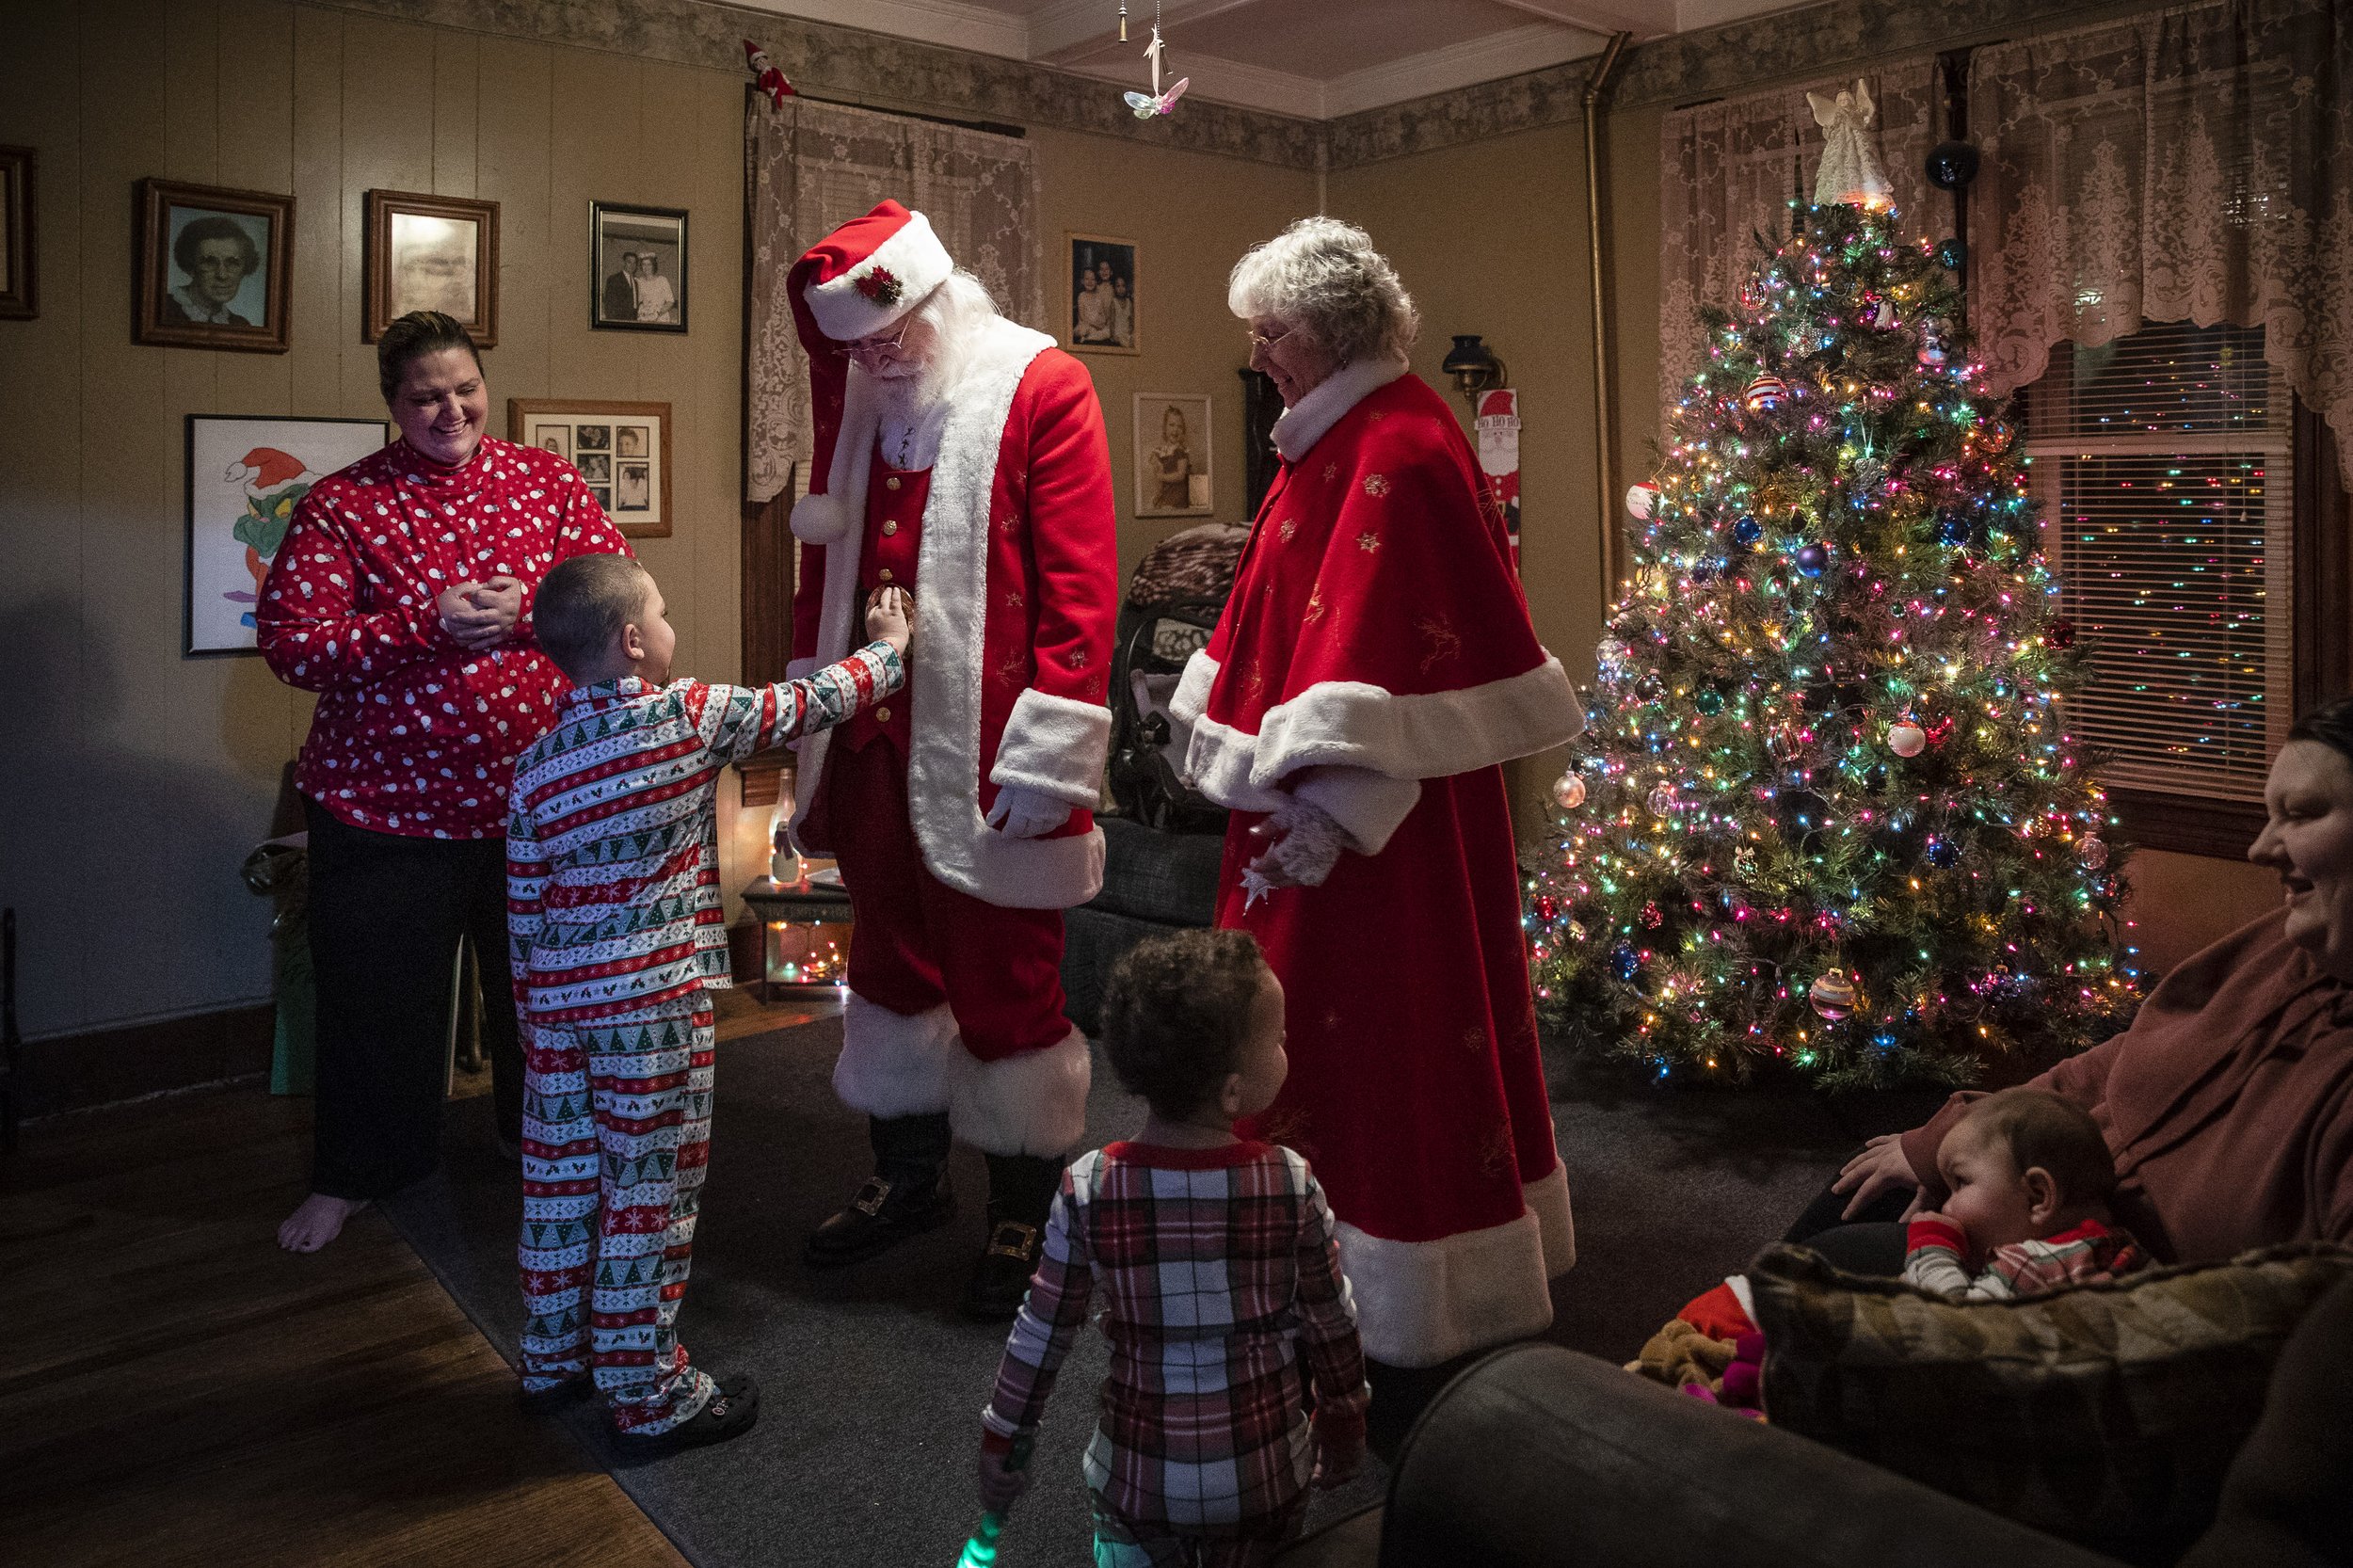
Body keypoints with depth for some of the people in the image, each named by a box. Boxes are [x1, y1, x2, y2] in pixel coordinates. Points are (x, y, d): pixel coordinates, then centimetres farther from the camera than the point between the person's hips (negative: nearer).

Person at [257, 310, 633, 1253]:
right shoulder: (342, 504, -4)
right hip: (384, 803, -2)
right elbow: (289, 642, -11)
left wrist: (528, 608, -19)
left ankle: (538, 1131, 44)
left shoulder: (546, 480, 3)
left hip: (537, 793, 2)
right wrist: (428, 623, -22)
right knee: (379, 997, 10)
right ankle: (353, 1174, 33)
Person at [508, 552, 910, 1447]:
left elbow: (524, 909, 8)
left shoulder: (537, 764, 5)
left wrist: (538, 1008, 19)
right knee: (648, 1192, 3)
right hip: (655, 1002, -6)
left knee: (560, 1177, 18)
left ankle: (555, 1354, 34)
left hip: (558, 1003, 6)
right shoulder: (689, 717, -9)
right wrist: (889, 648, 17)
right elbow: (808, 706, 1)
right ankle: (646, 1391, 14)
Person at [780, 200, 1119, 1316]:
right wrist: (812, 722, 16)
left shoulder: (1041, 389, -7)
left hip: (984, 754, -6)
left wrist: (1046, 754, -17)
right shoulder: (858, 397, 13)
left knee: (1006, 976, 3)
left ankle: (1026, 1206, 21)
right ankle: (909, 1176, 35)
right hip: (876, 743, 7)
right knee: (892, 960, 16)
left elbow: (1082, 583, -12)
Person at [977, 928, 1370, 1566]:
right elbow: (1331, 1325, -5)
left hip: (1137, 1476, 1)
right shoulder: (1294, 1188, -18)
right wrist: (1344, 1426, 13)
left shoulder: (1087, 1190, -17)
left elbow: (1041, 1333, -8)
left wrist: (1000, 1441, 8)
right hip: (1265, 1477, 0)